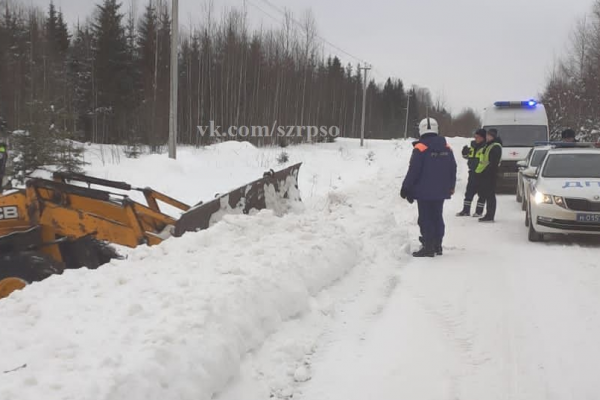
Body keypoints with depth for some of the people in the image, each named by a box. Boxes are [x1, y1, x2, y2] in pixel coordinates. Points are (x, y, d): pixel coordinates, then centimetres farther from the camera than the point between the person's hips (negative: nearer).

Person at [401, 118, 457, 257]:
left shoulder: (420, 148, -13)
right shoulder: (446, 148, 6)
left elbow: (413, 171, -14)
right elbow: (453, 169, 12)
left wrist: (406, 188, -5)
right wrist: (450, 187, 23)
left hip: (424, 192, -6)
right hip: (441, 192, 6)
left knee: (425, 219, -1)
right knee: (437, 218, 14)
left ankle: (428, 248, -3)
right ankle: (437, 246, 20)